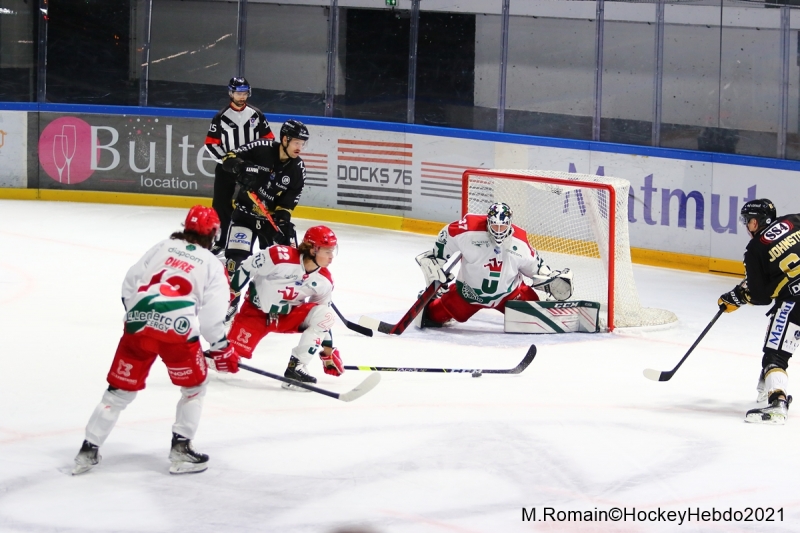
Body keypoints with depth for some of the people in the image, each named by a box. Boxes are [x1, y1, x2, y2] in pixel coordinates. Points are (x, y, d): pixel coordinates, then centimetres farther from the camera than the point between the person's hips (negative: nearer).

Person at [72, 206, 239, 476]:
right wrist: (222, 350, 18)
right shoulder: (212, 265, 12)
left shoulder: (162, 248, 18)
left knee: (121, 388, 15)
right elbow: (210, 316, 6)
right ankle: (181, 449, 14)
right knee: (194, 386, 21)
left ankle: (88, 450, 13)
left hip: (139, 323, 3)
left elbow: (130, 284, 14)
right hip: (178, 330, -3)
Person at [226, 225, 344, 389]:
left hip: (289, 316, 4)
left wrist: (328, 351, 5)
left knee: (323, 315, -22)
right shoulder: (280, 256, -28)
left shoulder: (324, 281, -9)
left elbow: (321, 318, 3)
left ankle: (296, 368, -18)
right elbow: (245, 269, -18)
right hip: (256, 312, -4)